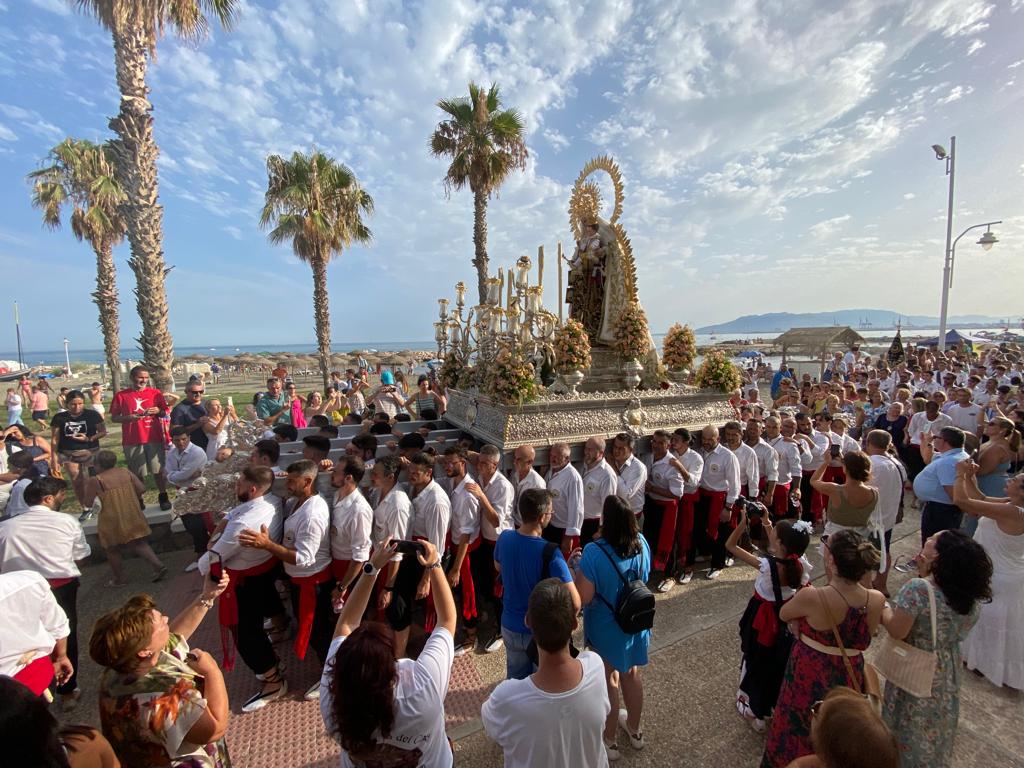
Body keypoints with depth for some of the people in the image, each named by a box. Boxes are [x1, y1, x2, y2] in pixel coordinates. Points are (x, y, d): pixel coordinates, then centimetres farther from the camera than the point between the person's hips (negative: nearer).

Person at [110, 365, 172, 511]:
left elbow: (165, 413, 12)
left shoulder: (156, 393, 4)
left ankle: (163, 497, 17)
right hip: (132, 440, 0)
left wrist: (158, 411, -11)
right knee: (137, 473, 8)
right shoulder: (121, 395, 1)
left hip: (154, 438, 0)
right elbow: (114, 418, 4)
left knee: (159, 470, 4)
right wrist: (129, 417, -15)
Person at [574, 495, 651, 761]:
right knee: (631, 675, 27)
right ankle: (635, 729, 51)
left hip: (606, 629, -4)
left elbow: (583, 597, -27)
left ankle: (610, 740, 42)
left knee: (608, 682, 19)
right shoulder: (641, 542, -15)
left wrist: (578, 571, -12)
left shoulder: (594, 552, -33)